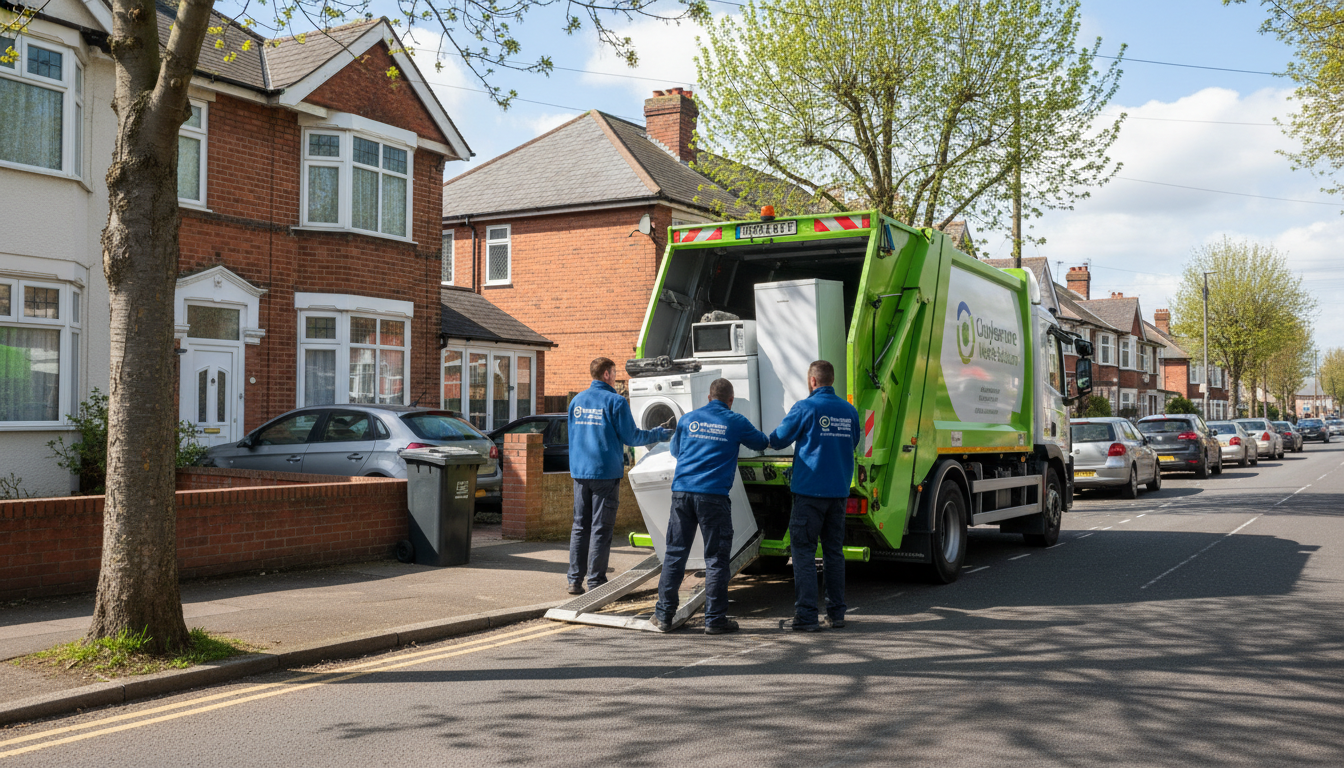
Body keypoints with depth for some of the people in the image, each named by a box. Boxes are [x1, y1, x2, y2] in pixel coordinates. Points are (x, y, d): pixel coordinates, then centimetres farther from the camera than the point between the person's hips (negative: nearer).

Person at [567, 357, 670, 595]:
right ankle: (595, 582, 2)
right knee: (600, 528, 0)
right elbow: (630, 436, -6)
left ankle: (575, 580, 11)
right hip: (605, 472, -6)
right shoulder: (615, 401, -9)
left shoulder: (576, 401, 11)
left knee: (580, 526, 11)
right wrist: (657, 435, 9)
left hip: (580, 471, 6)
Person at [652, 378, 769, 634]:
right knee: (716, 558, 4)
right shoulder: (736, 422, 4)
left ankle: (663, 616, 12)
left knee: (674, 553, 9)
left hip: (682, 491, 3)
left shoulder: (688, 419, 13)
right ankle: (714, 619, 7)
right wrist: (765, 438, 43)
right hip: (713, 495, -3)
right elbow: (761, 443, 19)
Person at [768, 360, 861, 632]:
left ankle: (806, 616, -4)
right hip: (839, 490, 5)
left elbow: (778, 441, -2)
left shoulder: (805, 408, -9)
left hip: (810, 490, -5)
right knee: (834, 551, 14)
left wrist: (770, 438, 21)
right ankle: (837, 612, 18)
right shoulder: (849, 411, 7)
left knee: (804, 551, -1)